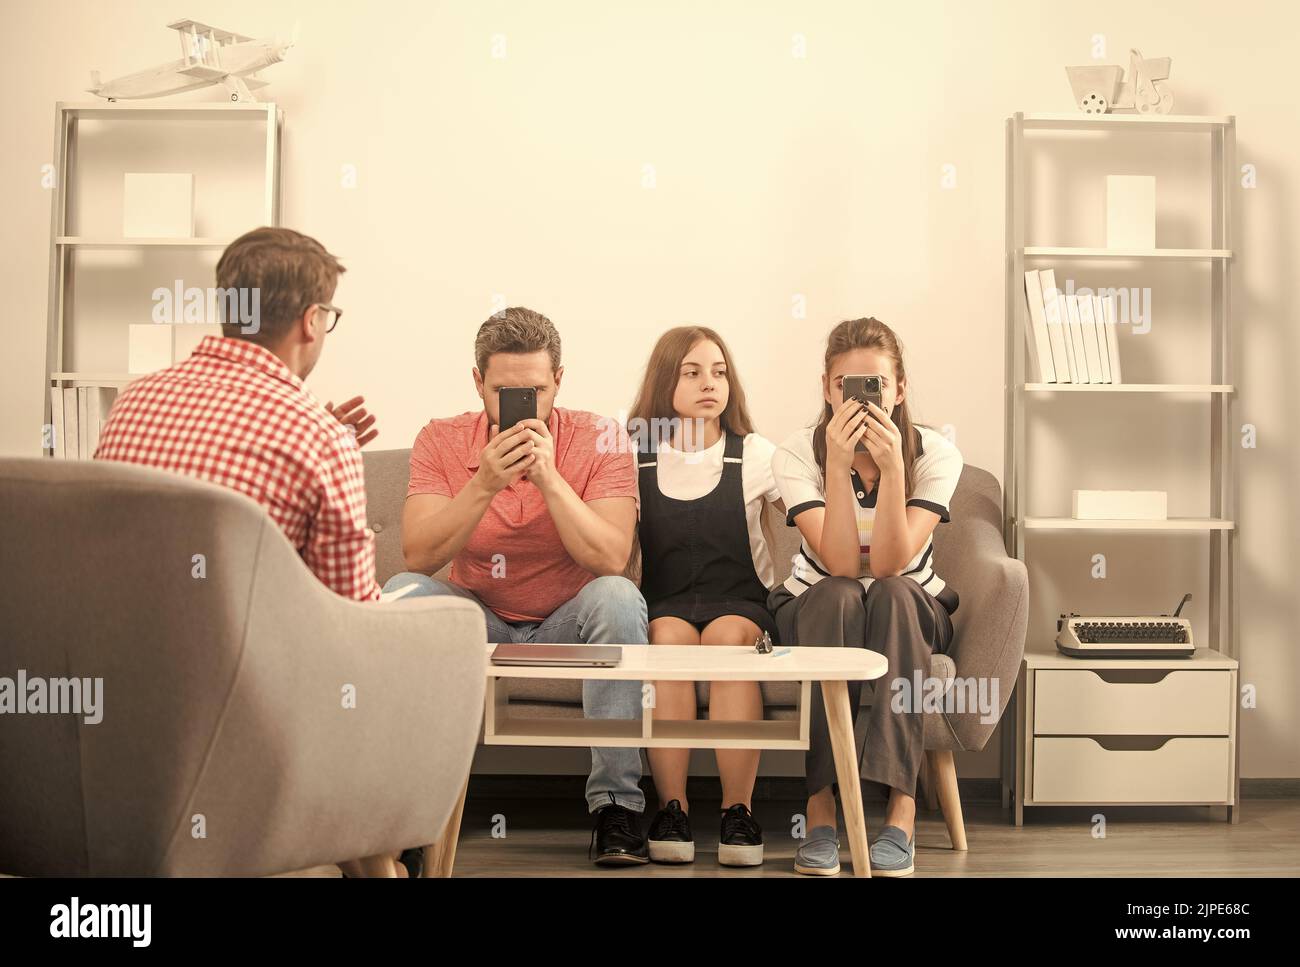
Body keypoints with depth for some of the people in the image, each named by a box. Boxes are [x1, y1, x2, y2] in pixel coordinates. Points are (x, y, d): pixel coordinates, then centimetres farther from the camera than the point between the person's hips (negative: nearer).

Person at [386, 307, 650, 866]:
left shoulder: (599, 440, -11)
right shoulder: (442, 441, -7)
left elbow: (611, 560, -23)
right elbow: (418, 557, -19)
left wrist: (549, 477, -32)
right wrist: (483, 485, -31)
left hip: (567, 622, -1)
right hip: (477, 620, 1)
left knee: (617, 596, -32)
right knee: (402, 593, -26)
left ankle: (616, 805, -25)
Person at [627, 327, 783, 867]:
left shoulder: (754, 455, 8)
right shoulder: (635, 459, 9)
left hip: (740, 602, 0)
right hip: (664, 603, 1)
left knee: (728, 636, -34)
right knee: (669, 636, -33)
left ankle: (738, 811, -31)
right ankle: (671, 809, -30)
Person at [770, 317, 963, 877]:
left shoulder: (935, 454, -14)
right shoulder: (797, 455, -15)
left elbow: (889, 565, -26)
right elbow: (841, 566, -26)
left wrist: (891, 466, -36)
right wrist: (838, 464, -35)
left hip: (911, 614, 0)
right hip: (816, 612, 0)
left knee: (892, 594, -35)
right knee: (838, 596, -35)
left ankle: (902, 809, -37)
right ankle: (821, 809, -34)